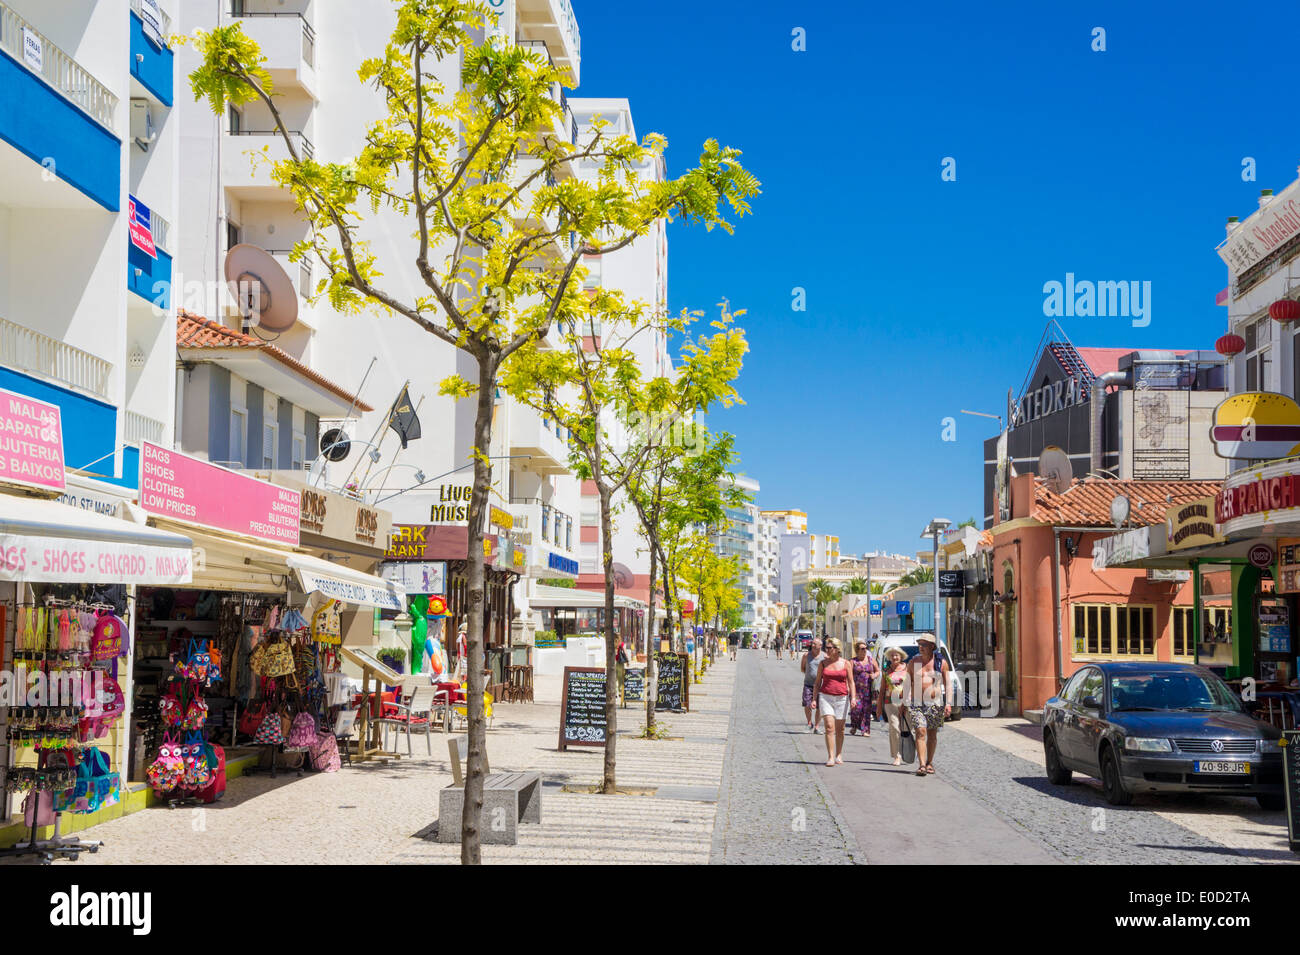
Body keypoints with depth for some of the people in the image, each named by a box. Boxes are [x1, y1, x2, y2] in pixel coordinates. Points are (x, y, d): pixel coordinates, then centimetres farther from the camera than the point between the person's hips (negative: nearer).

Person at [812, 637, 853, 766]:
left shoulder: (845, 663, 3)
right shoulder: (823, 663, 5)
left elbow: (850, 682, 6)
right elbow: (818, 683, 10)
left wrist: (853, 697, -5)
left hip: (842, 698, 0)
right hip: (825, 697, 0)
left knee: (840, 729, 8)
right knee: (829, 727, -12)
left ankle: (839, 755, 25)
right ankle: (830, 757, -14)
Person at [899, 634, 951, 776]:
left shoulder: (941, 663, 4)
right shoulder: (913, 663, 5)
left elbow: (947, 684, 6)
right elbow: (907, 684, 8)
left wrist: (948, 704, -1)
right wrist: (905, 704, 5)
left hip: (935, 704, 0)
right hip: (917, 703, 0)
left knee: (932, 734, 8)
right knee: (920, 732, -13)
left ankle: (929, 763, 23)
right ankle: (921, 765, -18)